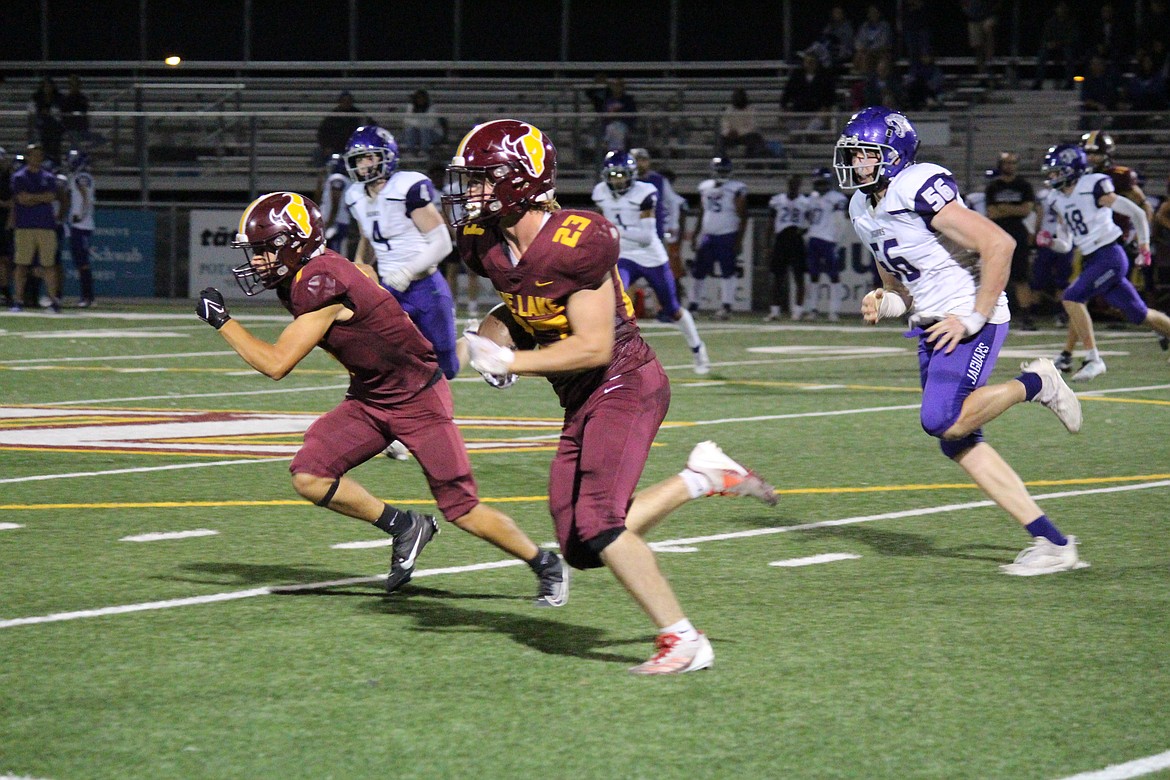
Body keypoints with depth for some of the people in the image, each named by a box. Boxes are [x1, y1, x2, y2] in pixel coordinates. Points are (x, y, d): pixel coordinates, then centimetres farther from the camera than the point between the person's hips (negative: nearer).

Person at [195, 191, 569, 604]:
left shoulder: (322, 283, -28)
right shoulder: (297, 280, 0)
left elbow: (276, 363, -27)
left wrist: (222, 321, -18)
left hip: (419, 399, -8)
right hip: (369, 399, 8)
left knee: (462, 511, -4)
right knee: (308, 476, -9)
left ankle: (546, 564, 18)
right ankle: (403, 527, 9)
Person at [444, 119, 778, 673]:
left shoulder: (575, 243, -23)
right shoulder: (489, 246, 2)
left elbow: (594, 347, -22)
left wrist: (510, 362, -21)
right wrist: (492, 340, 3)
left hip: (625, 385, -9)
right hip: (582, 401, 9)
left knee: (598, 527, -21)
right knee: (581, 549, 4)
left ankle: (683, 641, -10)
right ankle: (702, 480, 17)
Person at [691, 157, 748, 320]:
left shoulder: (736, 190, -7)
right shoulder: (705, 187, 9)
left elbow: (743, 217, -7)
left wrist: (739, 240, -13)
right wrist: (696, 235, 15)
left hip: (727, 237, -5)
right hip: (708, 235, 5)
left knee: (728, 273, -4)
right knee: (699, 272, 5)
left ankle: (727, 307, -2)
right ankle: (693, 305, 12)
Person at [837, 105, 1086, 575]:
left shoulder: (920, 191, -18)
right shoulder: (863, 211, 10)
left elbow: (999, 245, -23)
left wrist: (974, 319, -21)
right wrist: (880, 305, -3)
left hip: (970, 322, -9)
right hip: (931, 327, 9)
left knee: (942, 422, -23)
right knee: (959, 444, 3)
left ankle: (1034, 385, 3)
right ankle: (1053, 544, 6)